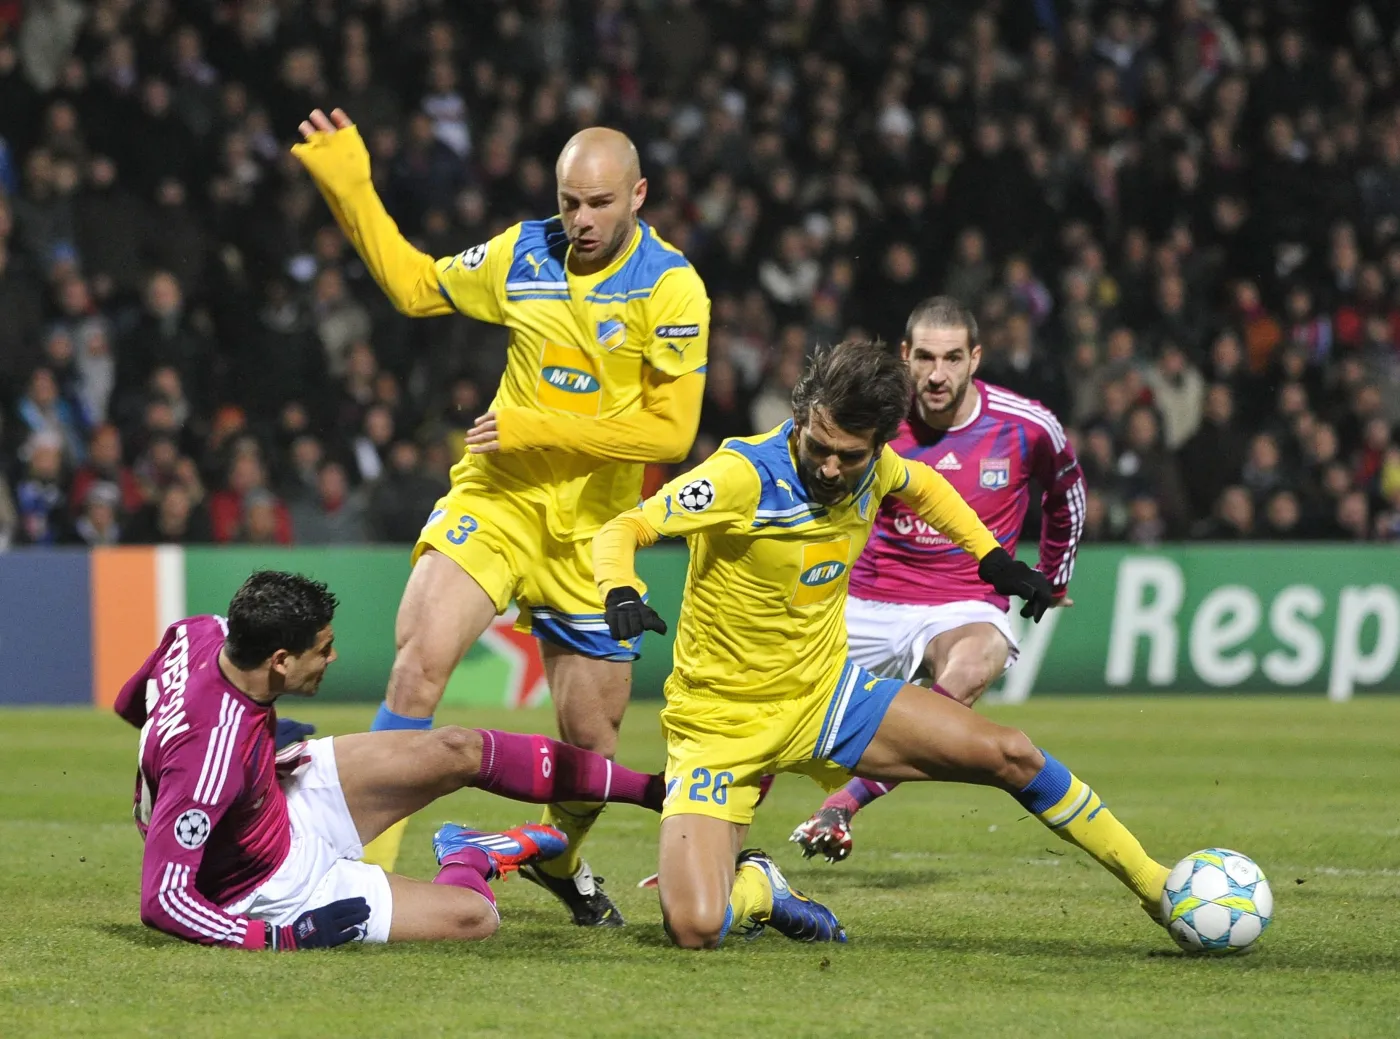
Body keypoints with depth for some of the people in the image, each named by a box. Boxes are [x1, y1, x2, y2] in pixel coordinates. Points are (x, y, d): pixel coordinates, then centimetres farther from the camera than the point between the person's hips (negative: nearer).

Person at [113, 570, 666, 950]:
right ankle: (469, 860, 26)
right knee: (472, 917, -10)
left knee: (458, 752, 1)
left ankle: (648, 787, 19)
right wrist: (281, 937, -39)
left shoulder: (204, 634, -18)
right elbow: (162, 899, -39)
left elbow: (129, 705, 5)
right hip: (273, 883, -8)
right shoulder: (210, 753, -42)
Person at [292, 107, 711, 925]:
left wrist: (539, 429, -16)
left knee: (593, 734, 6)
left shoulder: (671, 288, -9)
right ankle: (364, 856, -20)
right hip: (496, 498, 1)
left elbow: (671, 430, -12)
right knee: (422, 656, -24)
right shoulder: (523, 253, 3)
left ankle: (560, 859, 39)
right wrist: (348, 185, 13)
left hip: (594, 528, -1)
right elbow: (415, 284, 20)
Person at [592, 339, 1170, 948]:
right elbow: (621, 531, -23)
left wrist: (995, 560, 14)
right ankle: (755, 888, 12)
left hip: (823, 694, 5)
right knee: (694, 928, -24)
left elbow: (922, 486, 21)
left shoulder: (873, 468, -5)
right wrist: (621, 595, -44)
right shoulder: (745, 475, -24)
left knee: (1010, 756, -4)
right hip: (719, 726, -5)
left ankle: (1154, 886, 15)